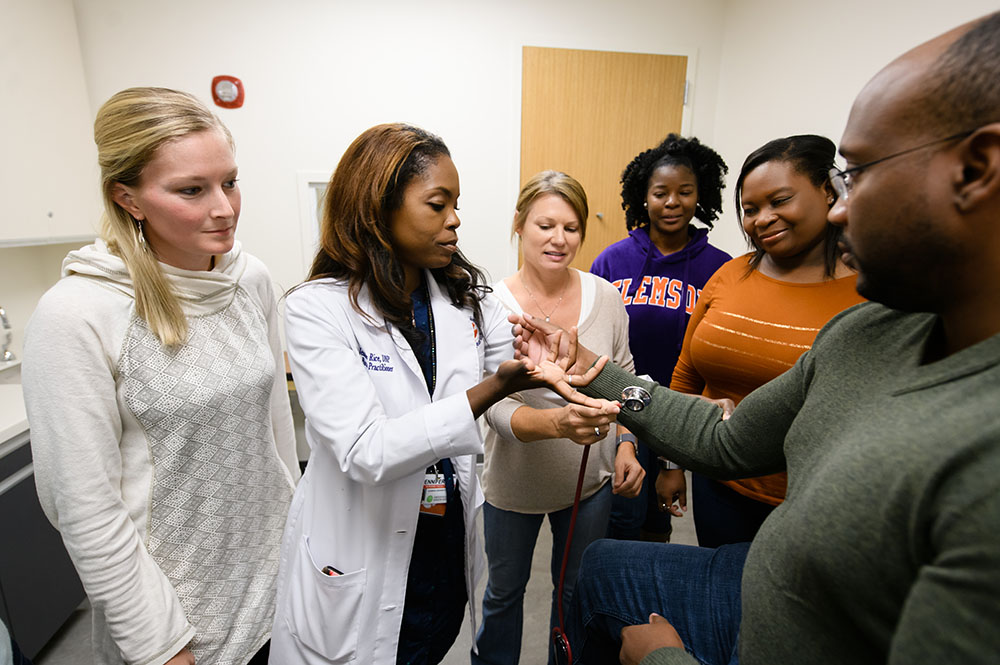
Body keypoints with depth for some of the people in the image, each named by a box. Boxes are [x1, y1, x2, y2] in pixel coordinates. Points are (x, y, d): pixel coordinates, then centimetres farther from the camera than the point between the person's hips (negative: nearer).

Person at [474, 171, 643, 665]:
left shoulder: (605, 296, -9)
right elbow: (497, 407, -22)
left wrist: (626, 445, -6)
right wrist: (557, 422, -40)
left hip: (590, 479, 2)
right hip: (514, 481, -2)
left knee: (577, 589, 24)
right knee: (504, 591, 23)